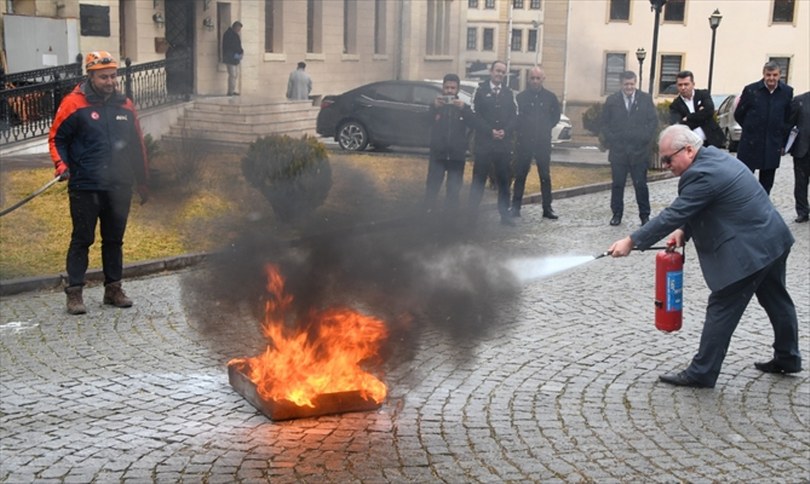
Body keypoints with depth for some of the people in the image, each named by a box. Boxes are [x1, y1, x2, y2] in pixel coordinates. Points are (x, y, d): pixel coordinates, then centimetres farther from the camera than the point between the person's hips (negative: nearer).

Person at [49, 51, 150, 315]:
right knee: (82, 239, 0)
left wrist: (142, 182, 16)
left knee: (114, 239, 12)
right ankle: (74, 292, 7)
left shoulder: (125, 106, 9)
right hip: (85, 187, -4)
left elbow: (137, 147, 15)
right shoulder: (73, 104, -5)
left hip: (119, 187, 4)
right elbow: (57, 138, -1)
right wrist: (61, 165, -16)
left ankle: (113, 288, 23)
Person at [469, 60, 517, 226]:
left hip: (504, 142, 3)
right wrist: (490, 131, -12)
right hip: (484, 142, -3)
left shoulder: (509, 93, 12)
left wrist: (505, 131, -8)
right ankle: (472, 213, 3)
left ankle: (504, 214, 10)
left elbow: (514, 115, 8)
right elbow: (475, 114, -4)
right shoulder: (480, 90, 2)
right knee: (479, 179, -1)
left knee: (504, 180, 5)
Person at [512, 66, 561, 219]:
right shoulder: (521, 97, -1)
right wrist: (519, 129, -2)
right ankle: (515, 207, 9)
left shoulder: (550, 97, 3)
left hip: (543, 142, 1)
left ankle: (547, 208, 11)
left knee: (545, 176, 5)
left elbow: (556, 116, 13)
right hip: (524, 141, -1)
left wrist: (547, 127, 5)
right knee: (520, 175, 3)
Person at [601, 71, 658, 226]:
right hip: (618, 150, 1)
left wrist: (646, 139, -5)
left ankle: (645, 215, 9)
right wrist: (611, 139, -3)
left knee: (640, 184, 1)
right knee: (617, 184, 6)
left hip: (639, 150, -1)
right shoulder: (612, 100, 6)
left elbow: (653, 121, 4)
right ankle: (617, 214, 16)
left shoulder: (646, 99, 4)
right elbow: (605, 123, 7)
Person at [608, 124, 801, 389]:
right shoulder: (715, 156, 9)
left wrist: (631, 241, -18)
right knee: (776, 300, 23)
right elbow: (693, 209, 17)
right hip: (774, 238, 11)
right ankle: (788, 358, 39)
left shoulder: (702, 174, -23)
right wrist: (684, 231, 2)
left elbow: (673, 215, -22)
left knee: (721, 310, -3)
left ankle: (701, 373, 4)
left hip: (748, 252, -11)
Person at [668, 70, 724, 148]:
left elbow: (709, 111, -15)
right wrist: (700, 114, -12)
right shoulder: (675, 105, 2)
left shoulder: (703, 94, 4)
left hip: (711, 141, 0)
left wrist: (688, 118, -12)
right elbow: (677, 126, -13)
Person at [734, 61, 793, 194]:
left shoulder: (787, 92, -1)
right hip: (750, 144, -2)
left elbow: (789, 118, 7)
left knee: (767, 182, 10)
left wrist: (784, 142, 7)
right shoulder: (751, 90, -7)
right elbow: (738, 115, 4)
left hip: (773, 145, 2)